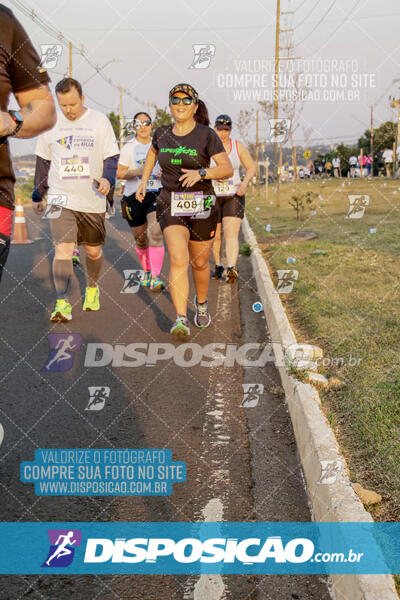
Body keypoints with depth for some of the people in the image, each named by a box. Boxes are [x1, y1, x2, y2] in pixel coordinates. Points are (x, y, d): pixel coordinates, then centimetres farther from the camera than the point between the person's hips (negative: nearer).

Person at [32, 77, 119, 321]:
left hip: (93, 200, 0)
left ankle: (92, 288, 38)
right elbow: (43, 161, 13)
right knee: (63, 249, -14)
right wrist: (38, 195, 15)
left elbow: (111, 156, 2)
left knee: (94, 250, 12)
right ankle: (62, 303, -13)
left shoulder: (100, 121, 0)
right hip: (61, 199, 0)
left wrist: (108, 178, -18)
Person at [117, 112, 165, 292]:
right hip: (134, 196, 0)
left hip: (156, 195, 0)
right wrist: (136, 171, -17)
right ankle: (147, 271, 34)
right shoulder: (129, 147, 3)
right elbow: (119, 173, 1)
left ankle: (155, 278, -21)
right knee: (140, 239, 8)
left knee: (155, 233, -20)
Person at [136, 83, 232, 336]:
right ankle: (181, 320, -17)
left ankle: (202, 303, 41)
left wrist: (200, 173, -25)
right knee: (178, 260, -17)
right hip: (170, 205, 1)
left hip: (202, 206, -1)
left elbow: (228, 170, -9)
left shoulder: (206, 135, -6)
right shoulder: (162, 134, 5)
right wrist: (143, 182, 22)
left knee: (199, 262, 12)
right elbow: (153, 152, 29)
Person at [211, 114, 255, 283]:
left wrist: (245, 183, -9)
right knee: (215, 236, 9)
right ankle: (218, 266, 31)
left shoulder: (238, 146, 1)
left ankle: (232, 269, -28)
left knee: (231, 234, -16)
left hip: (234, 196, 0)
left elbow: (251, 167, 8)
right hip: (212, 197, 1)